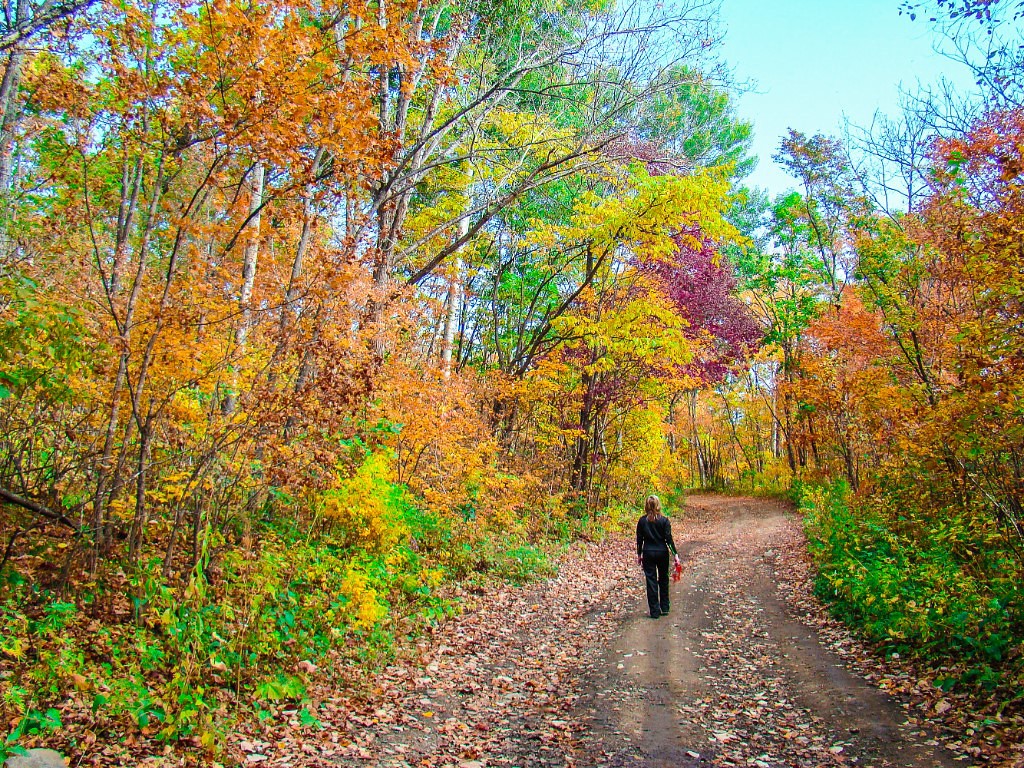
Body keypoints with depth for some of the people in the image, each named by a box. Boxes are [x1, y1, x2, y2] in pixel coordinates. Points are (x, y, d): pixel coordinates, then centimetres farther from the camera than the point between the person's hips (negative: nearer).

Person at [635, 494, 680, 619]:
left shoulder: (642, 521, -4)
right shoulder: (664, 520, -8)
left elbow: (639, 539, 1)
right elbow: (669, 539, -9)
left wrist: (639, 554, 11)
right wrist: (675, 554, -3)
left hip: (648, 553, 0)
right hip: (662, 552, 0)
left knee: (651, 581, 4)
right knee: (663, 580, 17)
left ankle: (655, 611, 3)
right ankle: (665, 608, 24)